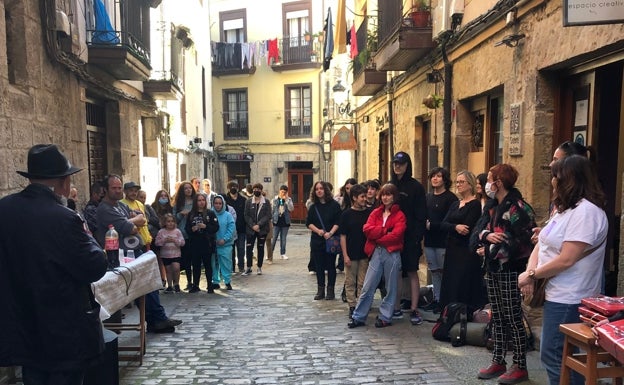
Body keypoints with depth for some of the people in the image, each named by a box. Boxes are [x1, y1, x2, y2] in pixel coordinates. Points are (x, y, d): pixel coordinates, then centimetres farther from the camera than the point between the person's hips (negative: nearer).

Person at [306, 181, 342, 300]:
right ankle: (320, 290, 17)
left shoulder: (334, 205, -2)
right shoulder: (313, 207, 8)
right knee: (319, 266, 7)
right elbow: (308, 223, 6)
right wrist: (318, 230, -10)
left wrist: (330, 233, -18)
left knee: (330, 265, 3)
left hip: (331, 240, -3)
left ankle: (330, 290, 12)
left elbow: (338, 222, -6)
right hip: (317, 240, 3)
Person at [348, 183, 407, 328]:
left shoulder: (400, 215, 0)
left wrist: (377, 238, -6)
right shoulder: (375, 212, 13)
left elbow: (396, 235, -14)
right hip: (376, 253, 3)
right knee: (368, 287, 5)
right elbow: (367, 229, -3)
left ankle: (385, 317, 20)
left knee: (391, 288, 7)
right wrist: (385, 230, -11)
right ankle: (358, 317, 12)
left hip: (392, 254, -3)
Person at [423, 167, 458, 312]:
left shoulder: (450, 198, -7)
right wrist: (424, 224, -6)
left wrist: (432, 225, -13)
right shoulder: (428, 197, 14)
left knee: (444, 271, 0)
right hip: (429, 240, 6)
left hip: (443, 241, -6)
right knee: (434, 270, 12)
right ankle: (436, 299, 21)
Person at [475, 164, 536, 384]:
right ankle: (498, 362, 28)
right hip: (493, 268, 9)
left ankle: (520, 367, 15)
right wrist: (487, 235, -14)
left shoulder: (517, 207, -16)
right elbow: (479, 230, 7)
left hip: (510, 270, -9)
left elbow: (525, 239, -22)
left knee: (513, 319, 2)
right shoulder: (493, 206, 12)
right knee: (497, 317, 16)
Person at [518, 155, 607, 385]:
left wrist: (531, 275, -13)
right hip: (558, 294, 10)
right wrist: (530, 271, -7)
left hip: (568, 299, -10)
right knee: (561, 356, 18)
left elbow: (566, 260, -25)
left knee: (553, 356, -2)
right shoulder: (566, 209, 14)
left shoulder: (587, 211, -20)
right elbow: (543, 244, 10)